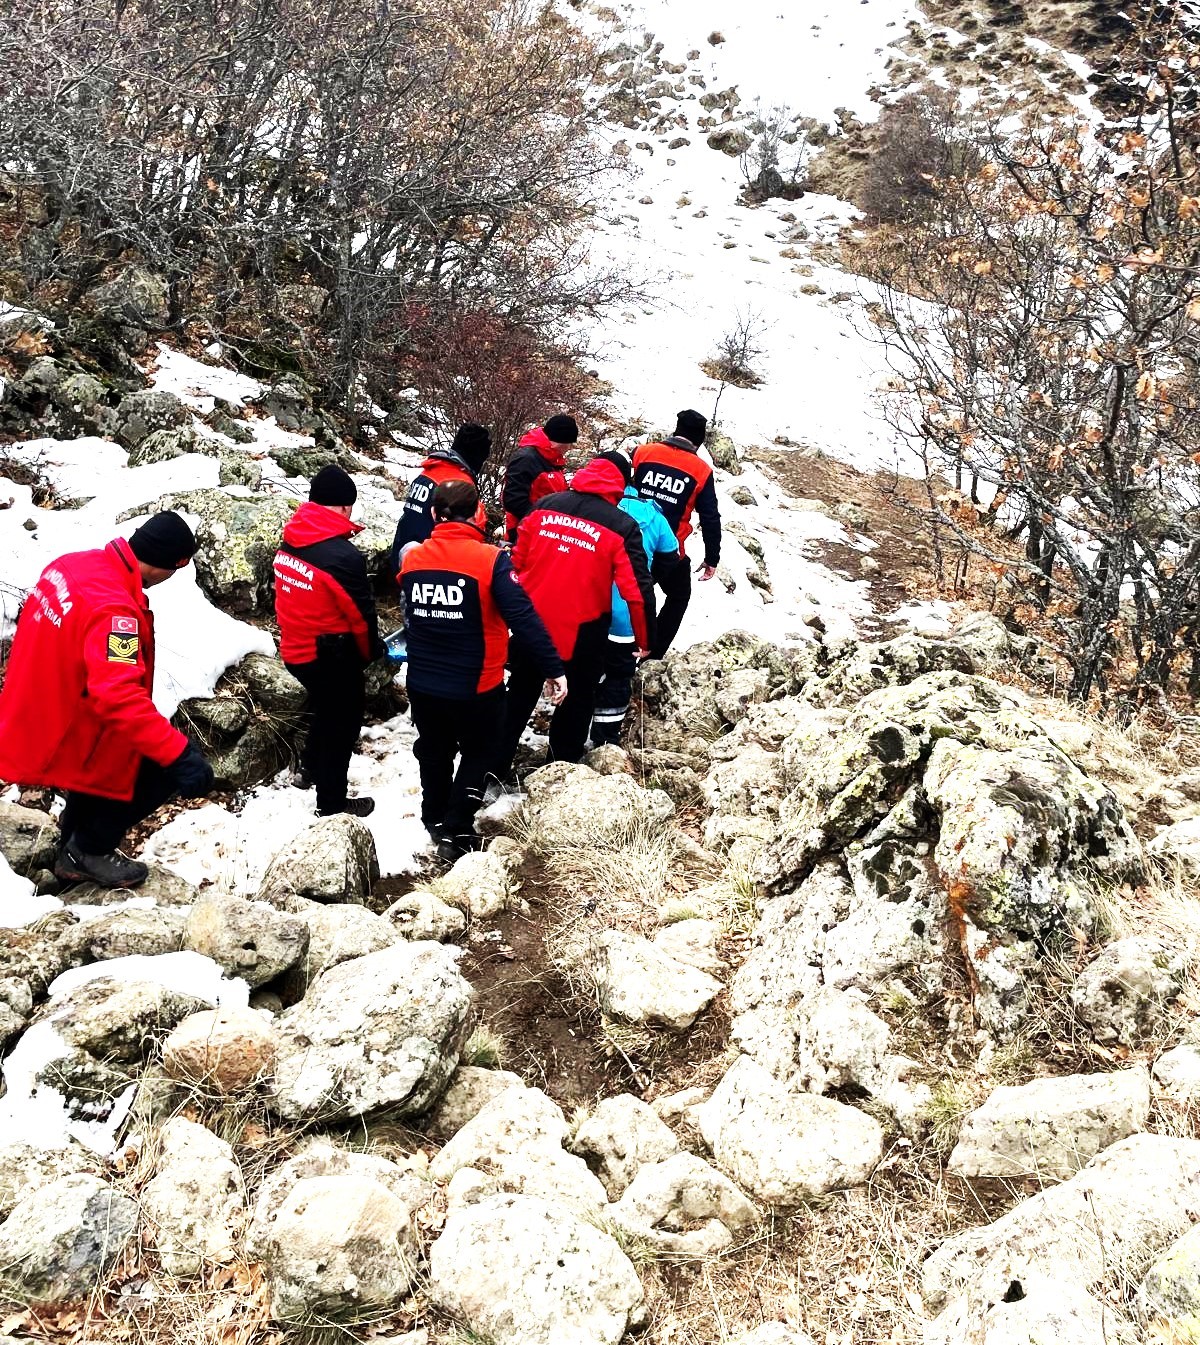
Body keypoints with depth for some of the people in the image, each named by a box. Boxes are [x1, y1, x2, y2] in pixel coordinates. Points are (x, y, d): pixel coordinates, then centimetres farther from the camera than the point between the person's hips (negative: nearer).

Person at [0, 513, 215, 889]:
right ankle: (88, 851, 17)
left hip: (38, 719, 9)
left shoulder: (72, 564, -5)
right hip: (64, 736, -9)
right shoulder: (113, 608, -33)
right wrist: (179, 753, -43)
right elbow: (118, 696, -42)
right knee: (163, 768, 2)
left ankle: (77, 849, 48)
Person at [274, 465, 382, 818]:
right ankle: (332, 803, 22)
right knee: (342, 723, 11)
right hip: (333, 657, -8)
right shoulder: (342, 555, -26)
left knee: (324, 710, 31)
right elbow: (360, 613, -16)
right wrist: (371, 651, 2)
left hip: (296, 650, 8)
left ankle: (312, 766, 52)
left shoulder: (289, 543, -3)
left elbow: (288, 599, 7)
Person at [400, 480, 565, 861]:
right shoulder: (490, 560, -20)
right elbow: (523, 618, -23)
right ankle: (456, 833, 15)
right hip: (476, 686, -4)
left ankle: (435, 820, 41)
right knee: (477, 755, 17)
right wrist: (552, 668, -19)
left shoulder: (412, 558, -4)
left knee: (434, 752, 24)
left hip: (422, 683, 4)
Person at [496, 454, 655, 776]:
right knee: (578, 698, 19)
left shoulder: (545, 505, 0)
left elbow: (517, 561, 7)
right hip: (583, 630, -3)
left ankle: (495, 766, 28)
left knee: (520, 693, 21)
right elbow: (637, 589, -13)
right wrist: (645, 639, -2)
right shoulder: (622, 526, -11)